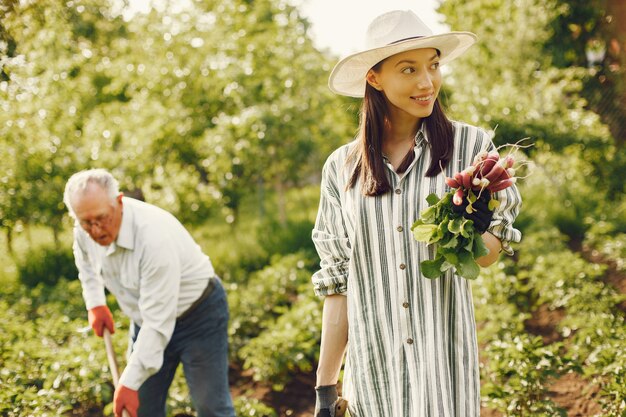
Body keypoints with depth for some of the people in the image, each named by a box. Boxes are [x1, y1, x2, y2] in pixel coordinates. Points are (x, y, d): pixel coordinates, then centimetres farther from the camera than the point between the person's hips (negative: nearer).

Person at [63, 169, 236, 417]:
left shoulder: (154, 236, -35)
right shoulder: (86, 230, -13)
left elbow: (158, 322, -33)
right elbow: (85, 259, 16)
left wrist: (129, 383, -32)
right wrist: (95, 303, 4)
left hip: (199, 315, -7)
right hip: (147, 318, 7)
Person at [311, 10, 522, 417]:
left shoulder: (470, 145, -3)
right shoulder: (342, 168, 2)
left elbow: (489, 253, 3)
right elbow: (338, 283, 6)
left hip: (443, 357, -1)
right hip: (372, 364, 2)